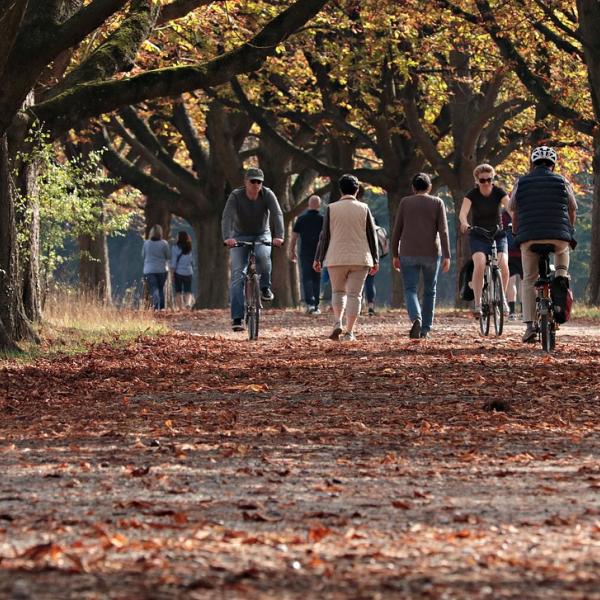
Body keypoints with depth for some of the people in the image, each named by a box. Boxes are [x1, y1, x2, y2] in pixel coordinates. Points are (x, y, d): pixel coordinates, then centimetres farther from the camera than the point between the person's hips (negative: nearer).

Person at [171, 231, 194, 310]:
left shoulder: (176, 248, -8)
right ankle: (188, 303, -19)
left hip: (178, 272, -3)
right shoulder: (189, 249, 4)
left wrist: (172, 274, -5)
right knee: (188, 291, 7)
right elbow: (192, 262, 8)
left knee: (178, 292, 6)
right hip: (188, 272, 3)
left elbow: (173, 263, -8)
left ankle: (181, 308, 1)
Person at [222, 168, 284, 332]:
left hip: (262, 235, 0)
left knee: (263, 255, -35)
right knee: (238, 275, -13)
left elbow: (277, 214, -27)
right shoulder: (236, 196, -18)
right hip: (240, 237, 0)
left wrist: (279, 236, -43)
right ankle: (237, 318, -14)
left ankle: (265, 288, -11)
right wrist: (227, 237, -48)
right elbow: (227, 217, -30)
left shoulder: (267, 194, -15)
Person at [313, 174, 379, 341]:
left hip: (336, 258, 0)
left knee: (338, 291, 16)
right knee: (354, 294, 3)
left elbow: (325, 236, -1)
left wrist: (318, 258, 5)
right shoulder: (364, 209, 1)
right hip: (360, 258, 0)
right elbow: (371, 235, 4)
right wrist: (375, 260, 11)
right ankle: (349, 332, -2)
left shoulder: (332, 208, -1)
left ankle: (338, 322, -6)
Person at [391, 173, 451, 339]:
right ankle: (425, 329, 16)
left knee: (410, 290, 0)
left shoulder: (405, 202, 4)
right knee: (429, 291, 14)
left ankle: (416, 318, -27)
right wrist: (447, 256, -7)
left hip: (408, 254, -1)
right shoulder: (437, 203, 2)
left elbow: (396, 230, 2)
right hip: (431, 253, 1)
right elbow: (443, 230, -6)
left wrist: (395, 255, 8)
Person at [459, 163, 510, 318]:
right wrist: (464, 223, -48)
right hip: (478, 237, -1)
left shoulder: (498, 192, -6)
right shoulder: (472, 195, -10)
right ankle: (477, 303, -20)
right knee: (479, 265, -27)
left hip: (498, 235, 1)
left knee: (503, 266, -22)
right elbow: (463, 212, -25)